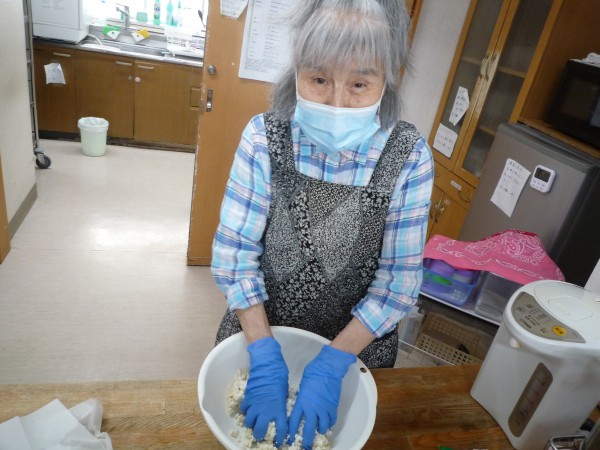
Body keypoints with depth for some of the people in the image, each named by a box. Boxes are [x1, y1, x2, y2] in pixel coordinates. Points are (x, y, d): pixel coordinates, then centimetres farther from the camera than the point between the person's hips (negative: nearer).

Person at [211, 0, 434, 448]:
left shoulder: (408, 156, -19)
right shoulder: (265, 137, -19)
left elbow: (400, 280, -16)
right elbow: (234, 253, -17)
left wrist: (333, 363, -21)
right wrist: (265, 356, -21)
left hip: (358, 340, 0)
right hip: (259, 327, 1)